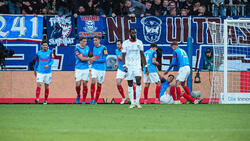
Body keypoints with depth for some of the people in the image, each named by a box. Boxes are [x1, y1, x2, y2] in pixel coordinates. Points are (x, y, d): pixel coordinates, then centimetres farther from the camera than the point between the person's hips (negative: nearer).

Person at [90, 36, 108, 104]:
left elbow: (104, 60, -13)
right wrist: (91, 61, 3)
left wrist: (95, 60, -15)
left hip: (101, 69, -4)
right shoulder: (94, 48, 10)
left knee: (99, 84, 2)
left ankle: (96, 100, 13)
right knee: (93, 81, -16)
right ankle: (92, 99, -11)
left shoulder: (103, 48, -9)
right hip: (94, 68, 4)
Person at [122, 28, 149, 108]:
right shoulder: (125, 43, -1)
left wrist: (146, 66, 8)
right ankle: (132, 103, 8)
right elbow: (123, 55, -2)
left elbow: (142, 55, 11)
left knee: (138, 81, -15)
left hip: (137, 65, 1)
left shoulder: (139, 42, 5)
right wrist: (124, 66, -15)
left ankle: (137, 102, -7)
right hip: (128, 66, -1)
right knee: (130, 84, 2)